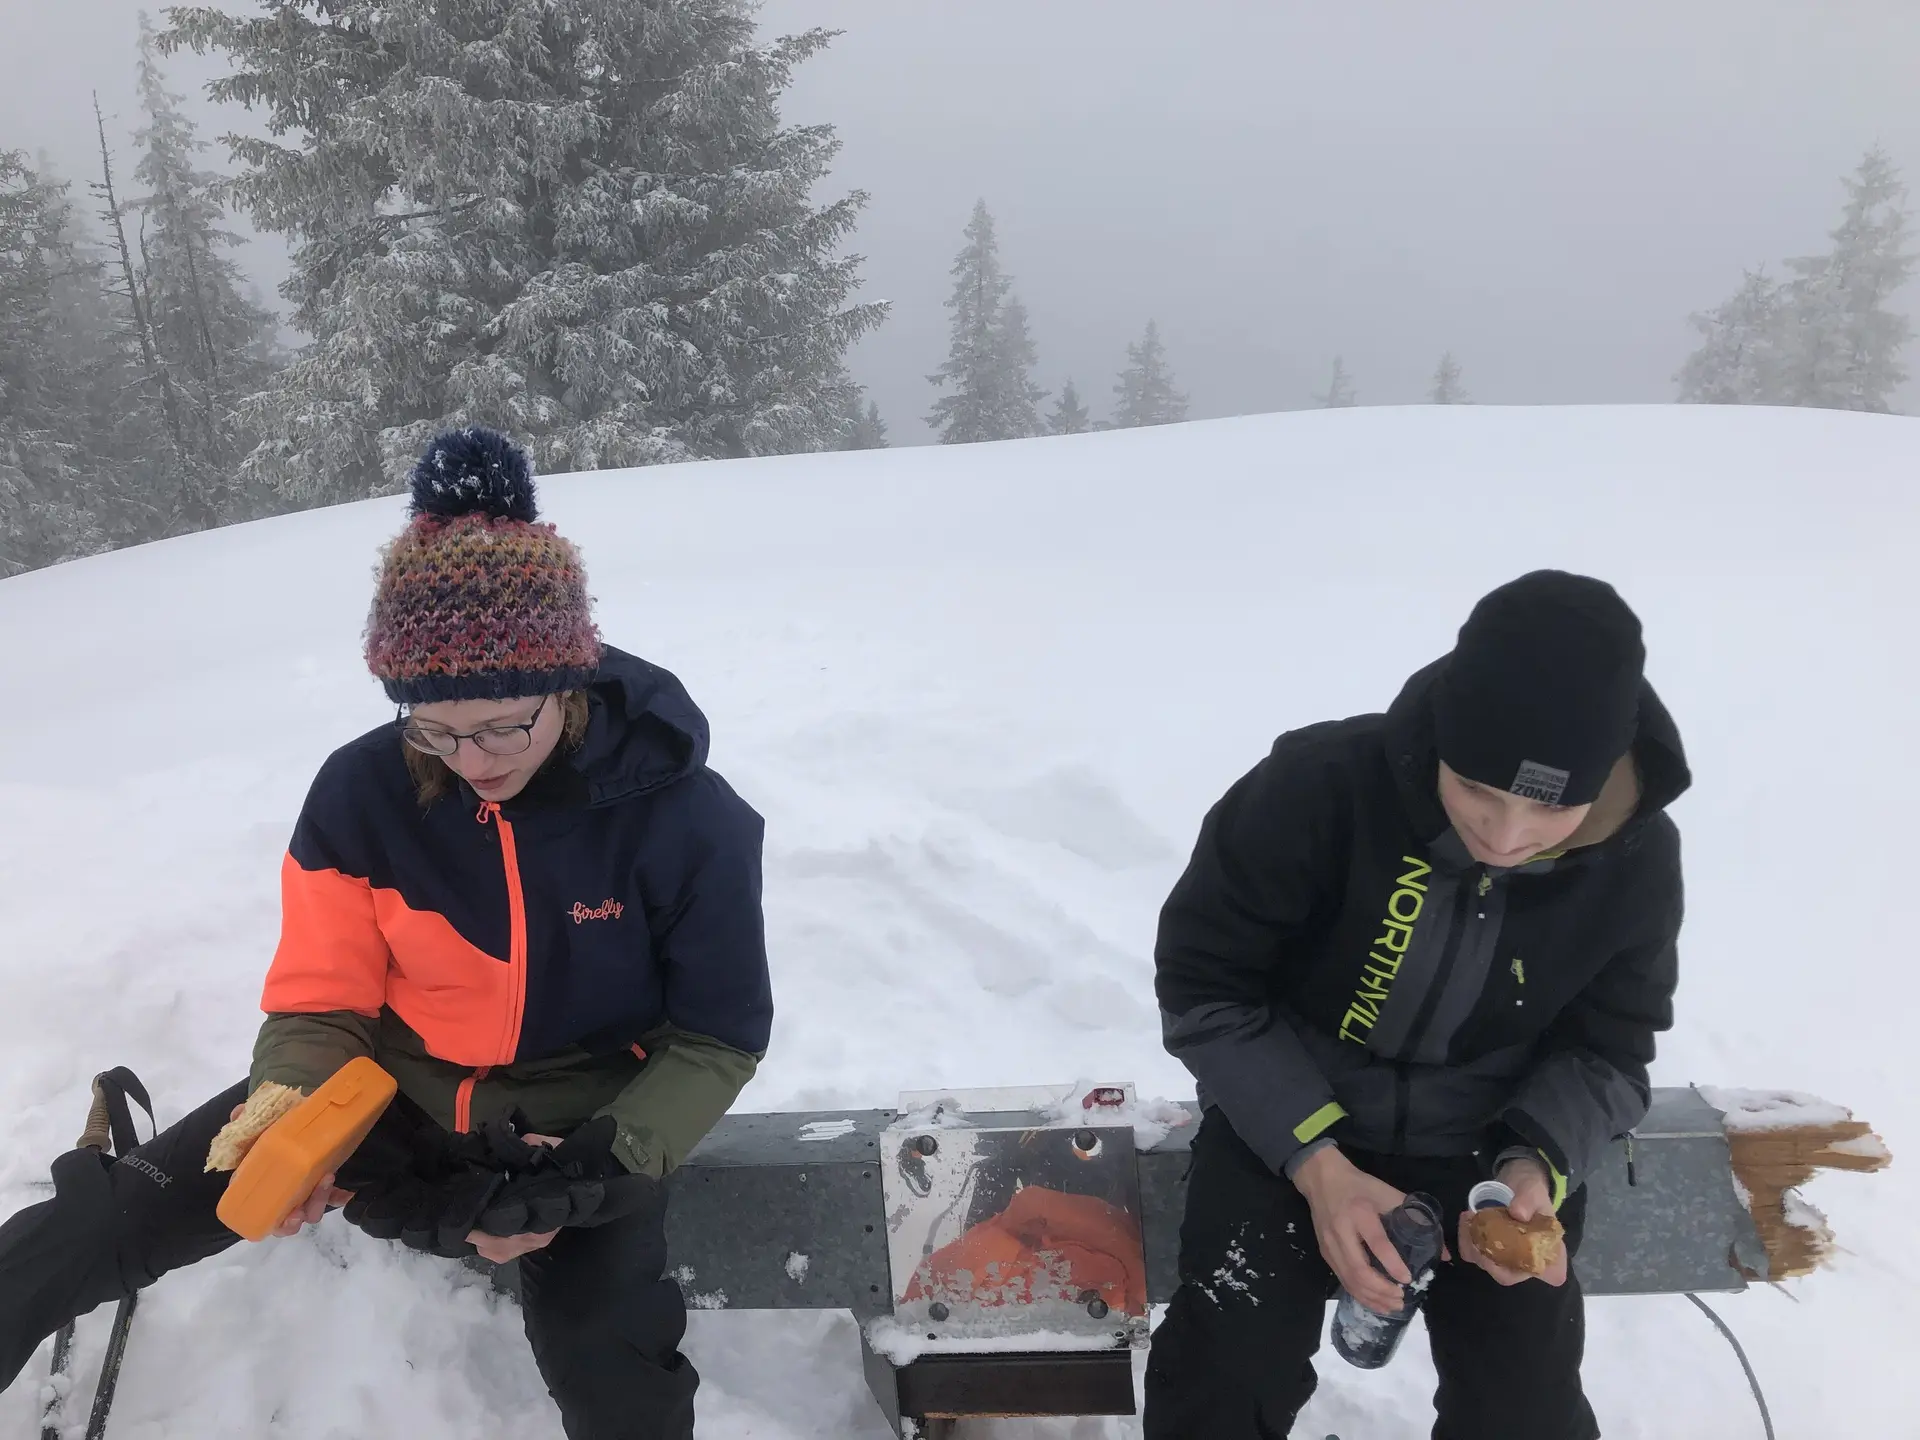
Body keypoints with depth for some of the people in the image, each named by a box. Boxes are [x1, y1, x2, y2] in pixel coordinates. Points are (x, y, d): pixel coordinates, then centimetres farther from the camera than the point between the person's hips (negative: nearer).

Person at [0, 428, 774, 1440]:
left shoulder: (684, 818, -23)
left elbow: (720, 1036, -11)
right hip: (397, 1095, 3)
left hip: (582, 1121, -2)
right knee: (100, 1224, -3)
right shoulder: (361, 794, -17)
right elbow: (323, 1003, -3)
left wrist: (605, 1165, -25)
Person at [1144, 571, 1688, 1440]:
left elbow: (1606, 1050, 1)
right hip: (1290, 1119, -2)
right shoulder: (1318, 787, -27)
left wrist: (1537, 1164, -20)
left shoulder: (1639, 860, -16)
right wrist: (1316, 1162, -26)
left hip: (1486, 1143, 3)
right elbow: (1203, 983, -16)